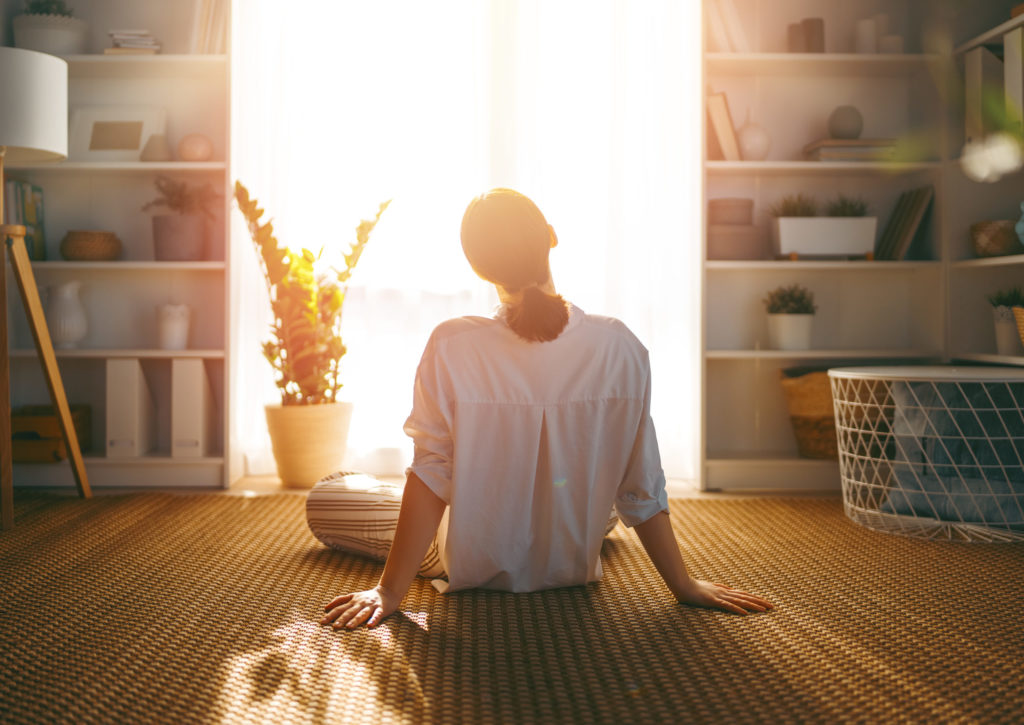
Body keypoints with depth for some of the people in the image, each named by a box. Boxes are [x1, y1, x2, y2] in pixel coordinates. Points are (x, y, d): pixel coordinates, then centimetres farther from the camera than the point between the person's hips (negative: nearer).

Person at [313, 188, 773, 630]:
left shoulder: (452, 348, -27)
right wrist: (684, 585, -3)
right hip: (571, 570, 4)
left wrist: (389, 592, -13)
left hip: (473, 570, -3)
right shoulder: (618, 346, -21)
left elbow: (431, 479, -23)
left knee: (323, 499, 22)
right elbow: (640, 487, -15)